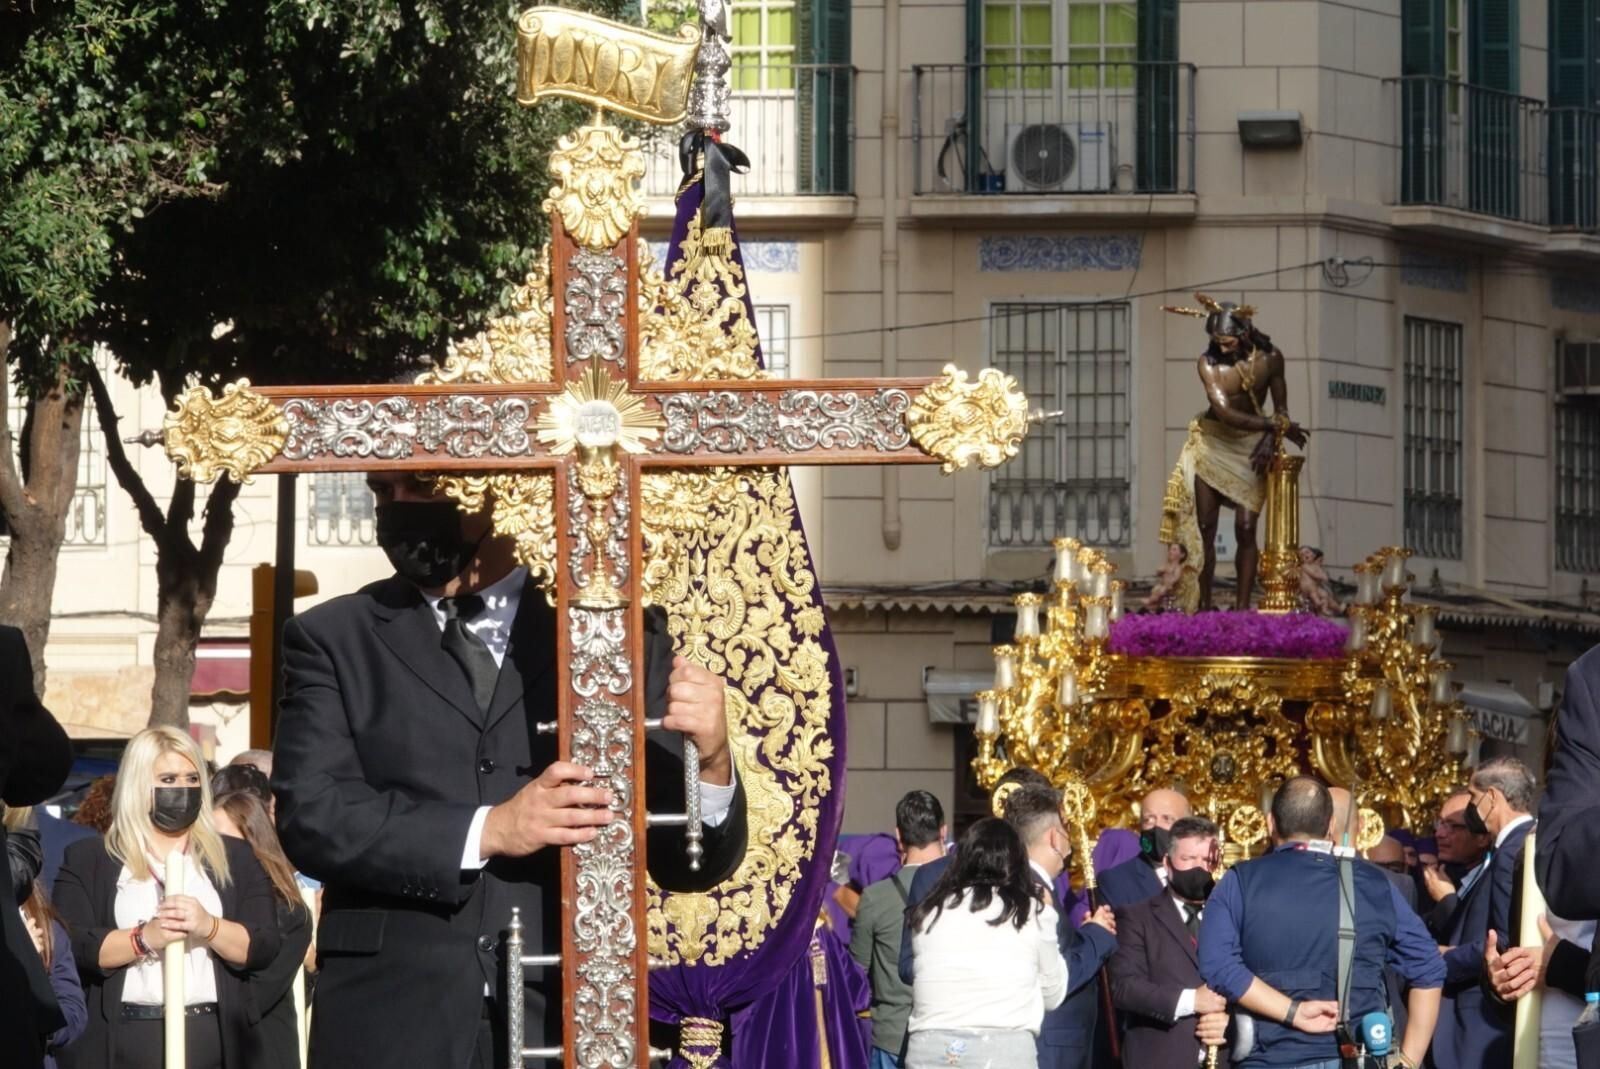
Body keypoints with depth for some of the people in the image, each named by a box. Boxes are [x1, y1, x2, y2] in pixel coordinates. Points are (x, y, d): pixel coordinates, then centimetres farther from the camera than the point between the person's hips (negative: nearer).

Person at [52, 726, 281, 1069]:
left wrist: (209, 927, -11)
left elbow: (264, 948, 7)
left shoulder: (234, 858, 17)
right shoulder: (88, 860, 11)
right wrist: (144, 938, -16)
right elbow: (72, 948, -2)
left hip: (212, 1041, 2)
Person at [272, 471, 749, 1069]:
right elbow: (310, 815, -5)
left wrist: (710, 762, -15)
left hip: (566, 1020, 0)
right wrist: (486, 830, -15)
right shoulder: (333, 639, 9)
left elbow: (686, 862, 6)